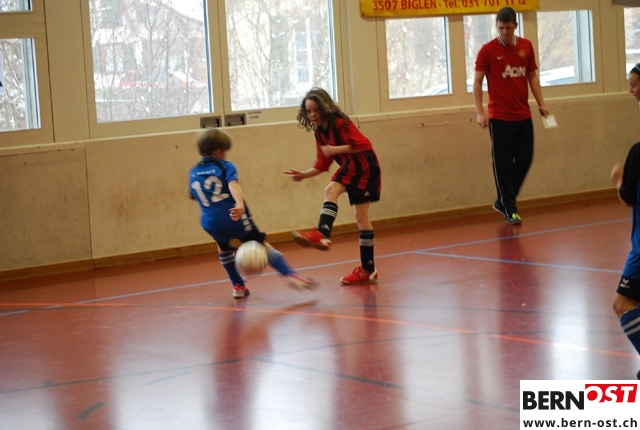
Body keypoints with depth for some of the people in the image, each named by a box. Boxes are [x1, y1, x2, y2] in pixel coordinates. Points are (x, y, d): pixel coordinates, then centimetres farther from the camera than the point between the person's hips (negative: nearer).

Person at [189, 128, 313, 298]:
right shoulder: (225, 166, -1)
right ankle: (290, 275, -16)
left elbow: (193, 195, 29)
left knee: (223, 247, 35)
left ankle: (238, 285, 33)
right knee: (263, 246, 3)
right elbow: (233, 184, -21)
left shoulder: (193, 173, 13)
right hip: (236, 219, -4)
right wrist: (240, 204, -38)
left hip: (212, 224, 4)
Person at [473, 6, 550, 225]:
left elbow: (533, 76, 14)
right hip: (500, 118, -4)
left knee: (525, 159, 6)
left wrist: (541, 103, 5)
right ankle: (509, 209, 7)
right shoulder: (487, 50, -6)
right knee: (503, 164, -1)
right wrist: (480, 112, -13)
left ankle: (503, 201, 22)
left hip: (523, 116, 4)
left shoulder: (526, 46, 6)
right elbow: (477, 82, -5)